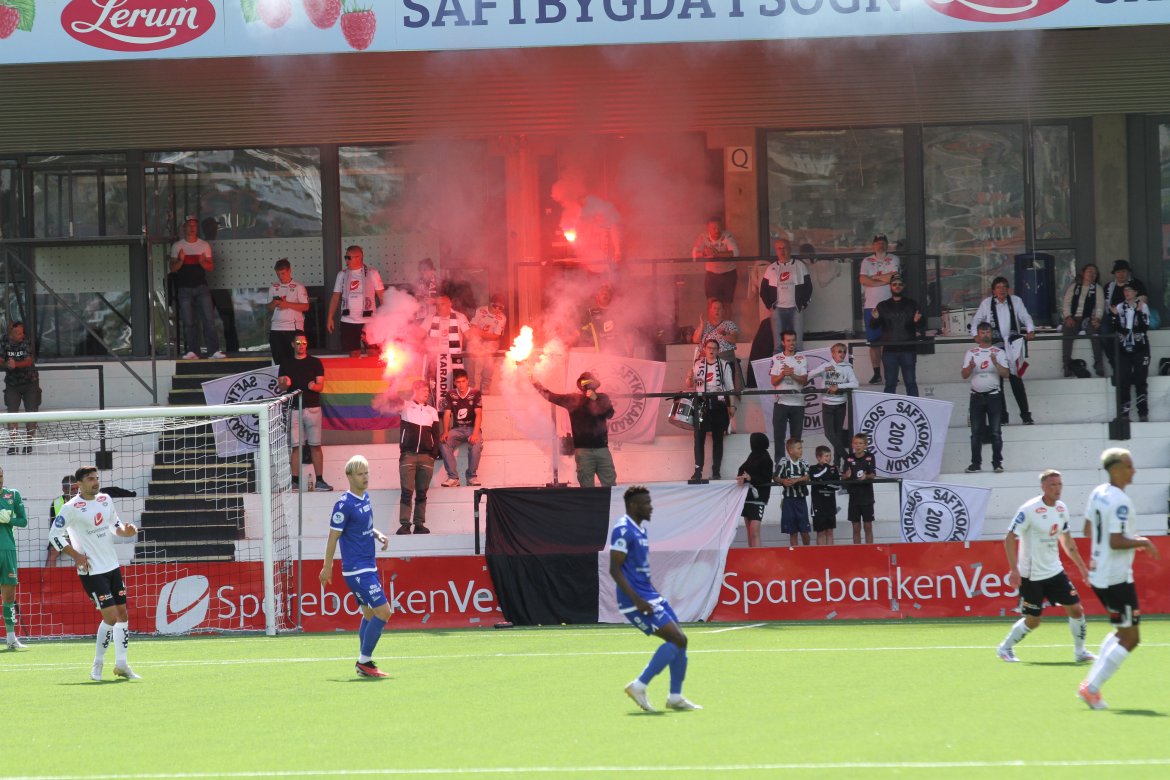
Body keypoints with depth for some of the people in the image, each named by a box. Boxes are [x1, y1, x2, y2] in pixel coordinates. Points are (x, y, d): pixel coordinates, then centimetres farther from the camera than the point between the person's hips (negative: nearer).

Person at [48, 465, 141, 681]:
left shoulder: (106, 500, 7)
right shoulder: (71, 508, -12)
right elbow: (55, 535, -8)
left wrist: (126, 530, -2)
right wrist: (76, 555, -15)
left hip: (112, 566, 7)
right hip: (92, 571, -7)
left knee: (122, 614, 8)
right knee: (110, 616, -12)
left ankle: (122, 665, 19)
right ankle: (97, 666, 4)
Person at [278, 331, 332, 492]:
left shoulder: (315, 363, 9)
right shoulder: (286, 365, 11)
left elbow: (321, 386, 5)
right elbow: (281, 387, 8)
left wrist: (313, 386, -18)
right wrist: (285, 384, -15)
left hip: (313, 408, 0)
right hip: (293, 410, 1)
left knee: (315, 445, -2)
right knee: (295, 446, -3)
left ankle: (319, 481, -1)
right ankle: (295, 481, -2)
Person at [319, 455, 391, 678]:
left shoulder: (365, 498, 9)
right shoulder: (344, 505, -16)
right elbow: (333, 537, -12)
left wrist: (378, 535, 4)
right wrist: (327, 567, -9)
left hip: (369, 568, 9)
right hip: (357, 570, -9)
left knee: (370, 614, 12)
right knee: (383, 612, -12)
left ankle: (363, 664, 18)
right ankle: (364, 661, -5)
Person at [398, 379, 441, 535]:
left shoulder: (432, 411, 13)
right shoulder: (406, 407, 7)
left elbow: (436, 434, 10)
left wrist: (434, 453, 1)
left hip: (426, 456, 3)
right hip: (408, 455, -3)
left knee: (422, 493, 4)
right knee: (407, 492, -8)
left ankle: (420, 524, 6)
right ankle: (404, 524, -10)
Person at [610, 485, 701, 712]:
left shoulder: (641, 528, 15)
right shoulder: (623, 530, -15)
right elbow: (615, 569, -20)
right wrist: (637, 600, -24)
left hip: (650, 597, 10)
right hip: (636, 601, -10)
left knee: (679, 641, 8)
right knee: (677, 639, -15)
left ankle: (675, 697, 16)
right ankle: (639, 686, -10)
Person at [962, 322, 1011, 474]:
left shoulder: (999, 353, 4)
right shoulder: (971, 353, 8)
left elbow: (1005, 373, -4)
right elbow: (964, 375, 3)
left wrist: (996, 363, -21)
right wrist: (970, 367, -18)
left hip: (993, 396, -2)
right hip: (977, 396, 2)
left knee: (996, 432, -3)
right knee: (976, 432, 2)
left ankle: (997, 463, -1)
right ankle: (976, 463, 5)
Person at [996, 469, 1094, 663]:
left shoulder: (1061, 508, 4)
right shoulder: (1029, 510, -17)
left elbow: (1066, 539, 18)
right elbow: (1010, 538, -17)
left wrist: (1081, 566, 18)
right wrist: (1014, 569, -25)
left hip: (1054, 571, 6)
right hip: (1031, 575, -6)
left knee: (1076, 609, 0)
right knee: (1032, 621, -2)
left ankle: (1080, 651, 15)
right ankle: (1005, 648, 20)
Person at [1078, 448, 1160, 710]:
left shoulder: (1098, 493, 7)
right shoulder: (1120, 502, -21)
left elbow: (1088, 530, 17)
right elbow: (1116, 542, -26)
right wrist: (1142, 542, -12)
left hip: (1098, 576, 10)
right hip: (1117, 578, -10)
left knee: (1122, 633, 22)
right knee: (1129, 639, -1)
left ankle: (1091, 683, 17)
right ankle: (1091, 688, -1)